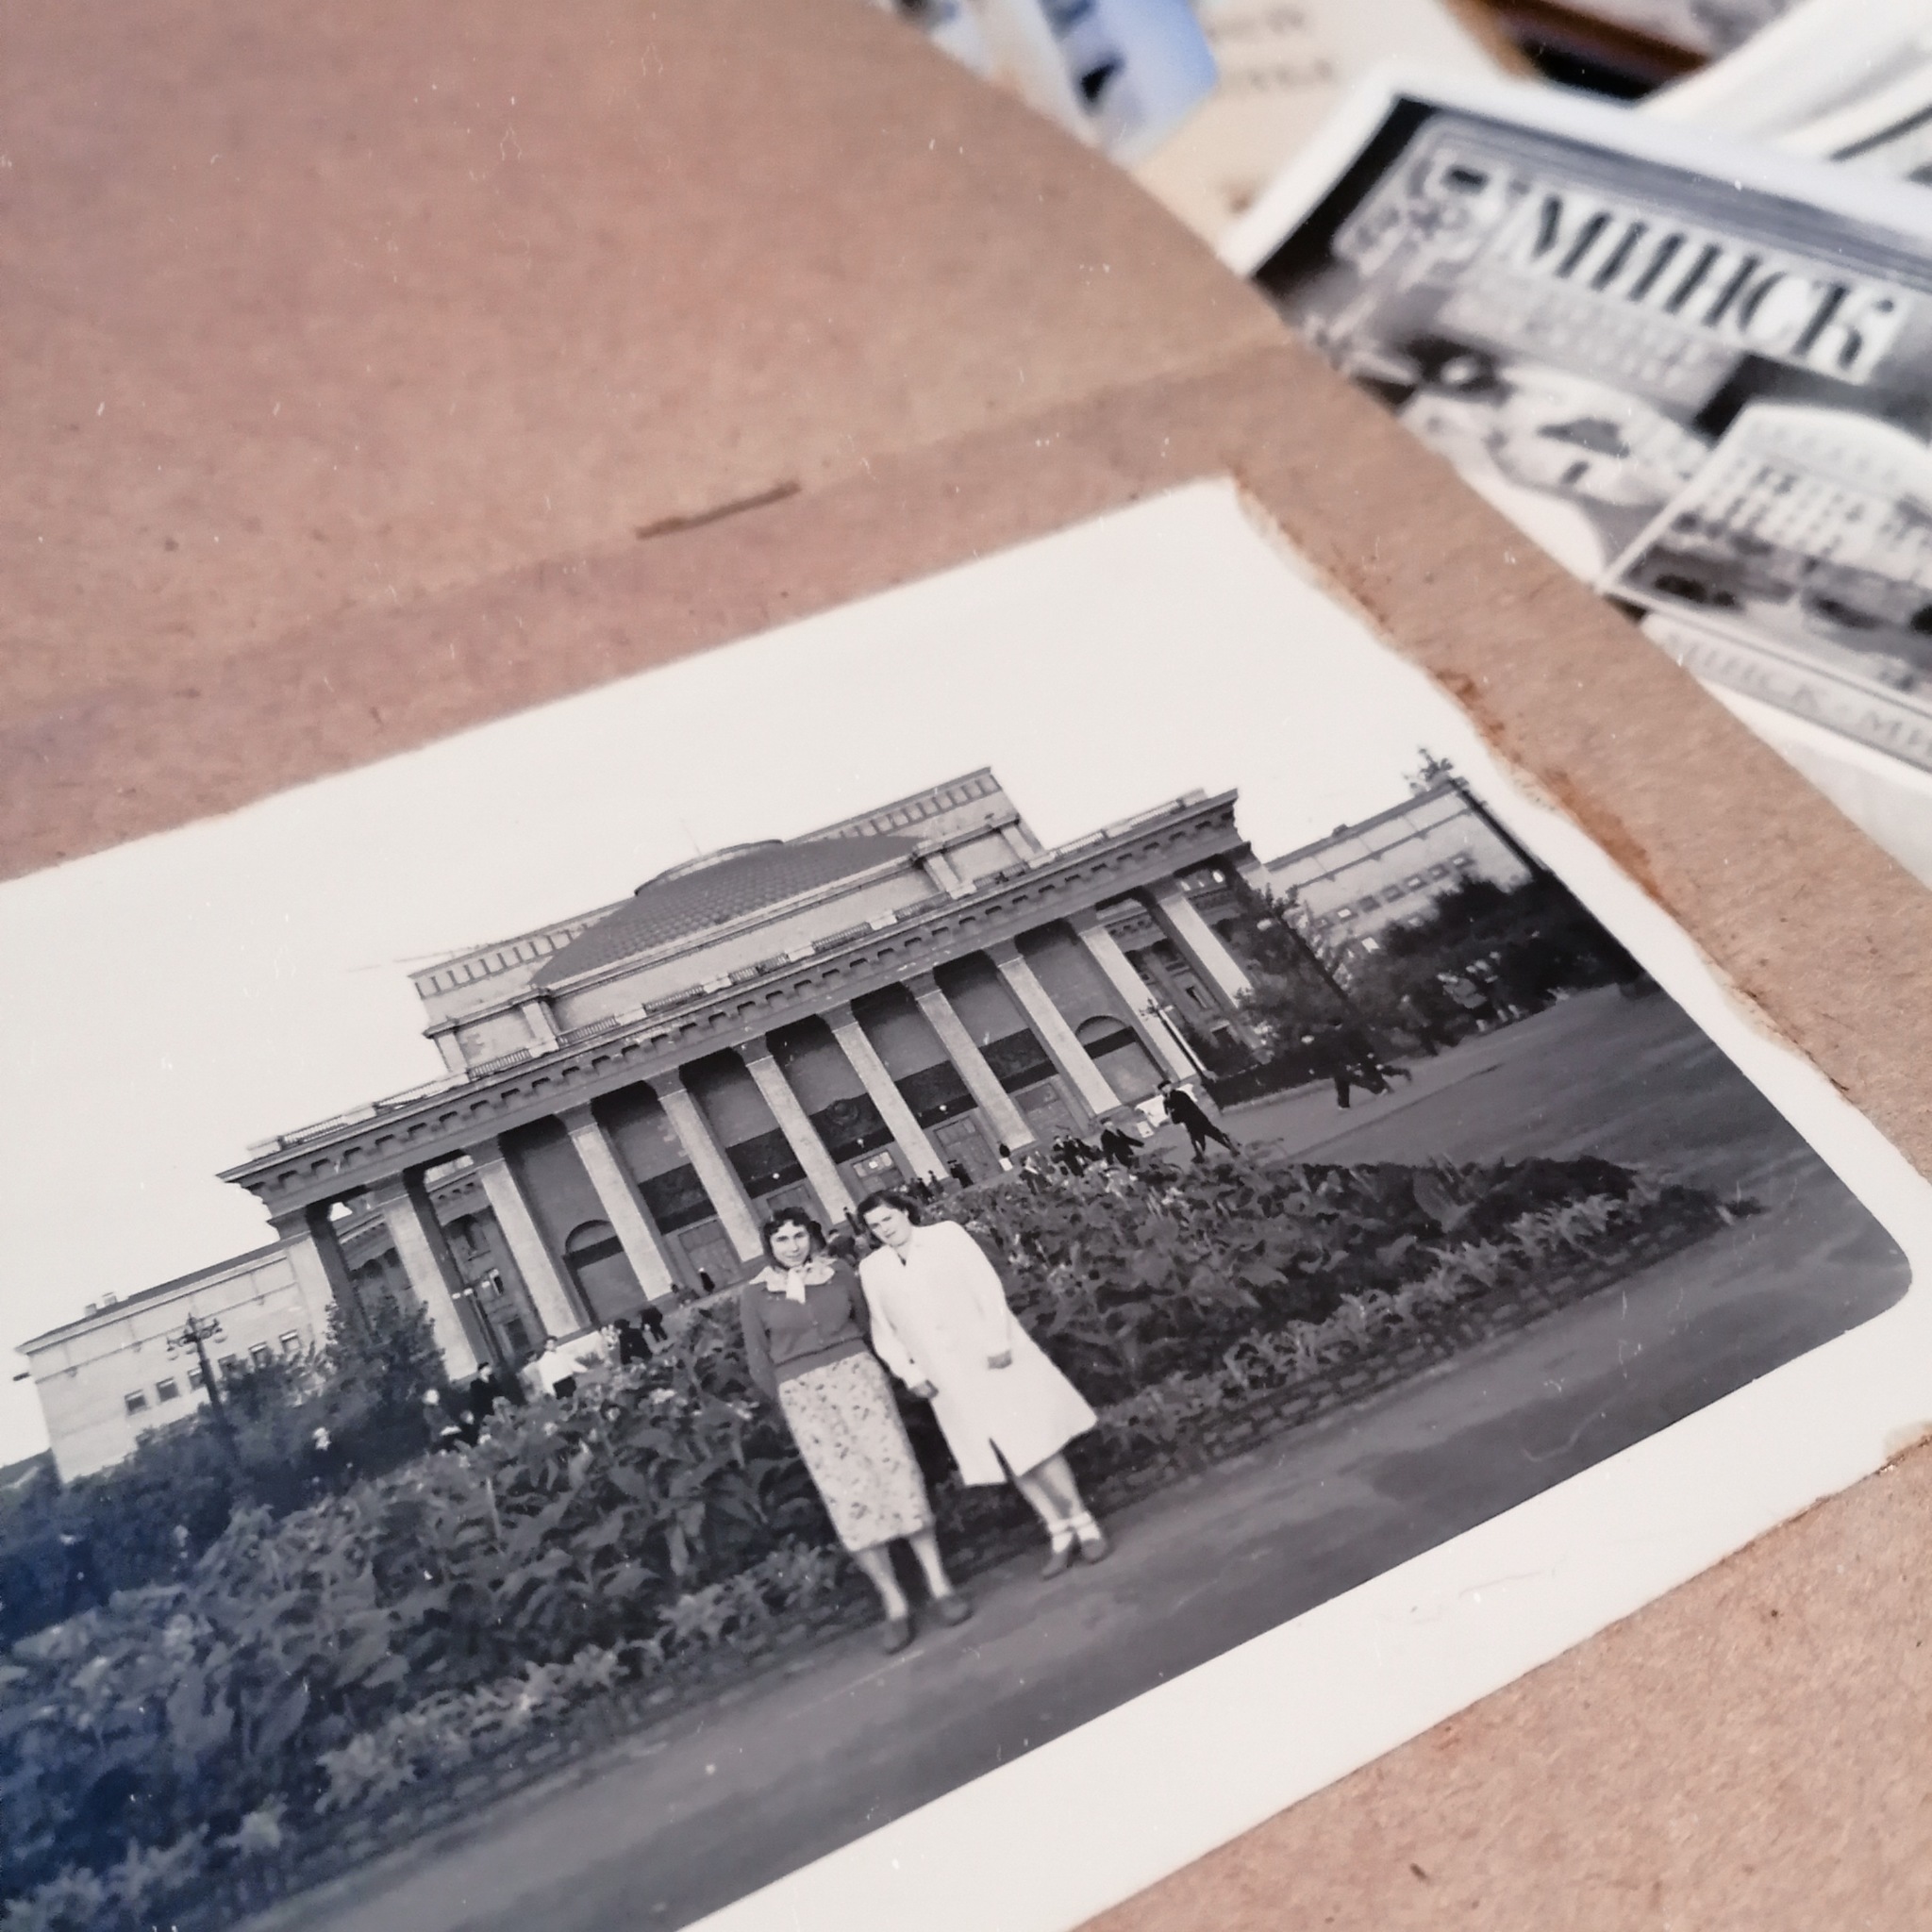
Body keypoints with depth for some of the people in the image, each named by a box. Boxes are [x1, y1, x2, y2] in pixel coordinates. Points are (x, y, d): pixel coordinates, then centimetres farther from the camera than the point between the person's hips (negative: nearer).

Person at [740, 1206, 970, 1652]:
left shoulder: (838, 1273, 6)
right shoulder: (754, 1294, 3)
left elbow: (866, 1323, 15)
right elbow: (758, 1361, 7)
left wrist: (850, 1367, 8)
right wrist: (790, 1402, 5)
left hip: (855, 1373, 1)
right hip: (801, 1393, -1)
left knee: (895, 1467, -9)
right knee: (845, 1491, -5)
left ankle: (939, 1585, -5)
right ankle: (894, 1603, 1)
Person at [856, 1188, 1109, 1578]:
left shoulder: (947, 1234, 0)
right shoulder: (872, 1269, 6)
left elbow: (988, 1286, -6)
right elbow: (884, 1333, 9)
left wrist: (998, 1343, -15)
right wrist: (910, 1374, -3)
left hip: (992, 1358, -2)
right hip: (949, 1378, 2)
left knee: (1036, 1445, -4)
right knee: (1010, 1457, 4)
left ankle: (1082, 1522, 10)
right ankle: (1060, 1534, 14)